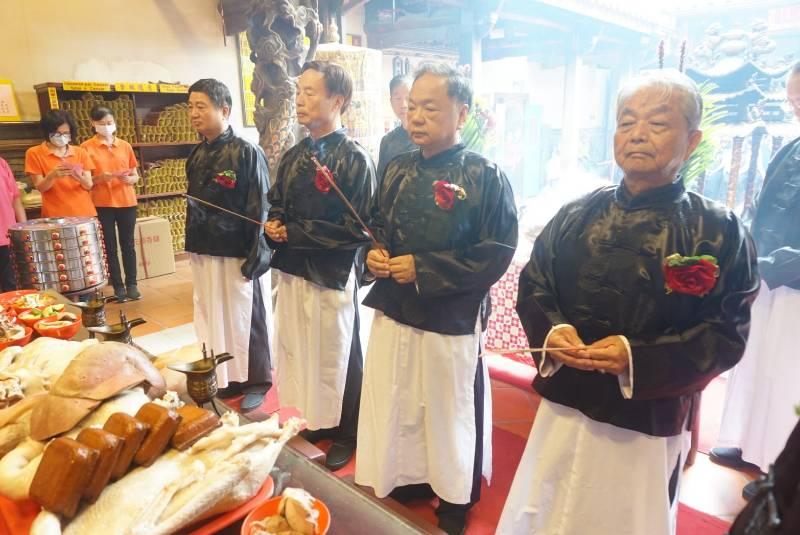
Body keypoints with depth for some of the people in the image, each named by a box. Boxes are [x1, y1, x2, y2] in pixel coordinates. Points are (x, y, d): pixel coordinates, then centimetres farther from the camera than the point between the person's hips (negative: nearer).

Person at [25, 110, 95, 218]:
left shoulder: (80, 152, 8)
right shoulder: (34, 153, 2)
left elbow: (89, 185, 4)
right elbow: (40, 187, -2)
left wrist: (79, 178, -18)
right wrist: (51, 176, -21)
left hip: (84, 213, 2)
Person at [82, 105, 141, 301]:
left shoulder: (125, 146, 8)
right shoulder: (86, 148, -1)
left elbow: (136, 176, 11)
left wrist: (129, 179, -10)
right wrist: (100, 178, -19)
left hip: (127, 202, 2)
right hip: (102, 204, -2)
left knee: (128, 244, 6)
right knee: (110, 246, 4)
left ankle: (131, 284, 14)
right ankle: (118, 286, 12)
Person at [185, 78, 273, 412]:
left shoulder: (247, 153, -12)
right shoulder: (197, 155, 9)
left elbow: (260, 209, -14)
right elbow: (194, 204, 17)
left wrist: (257, 255, -17)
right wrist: (193, 246, 17)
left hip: (236, 255, -7)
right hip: (204, 253, 7)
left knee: (244, 318, 5)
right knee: (212, 318, 14)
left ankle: (256, 382, 22)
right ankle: (227, 379, 30)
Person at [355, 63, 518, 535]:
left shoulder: (485, 177, -12)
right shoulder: (399, 170, 6)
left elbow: (496, 254, -16)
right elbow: (378, 227, 16)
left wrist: (424, 269, -20)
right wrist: (375, 254, -6)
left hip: (452, 323, -5)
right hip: (393, 313, 5)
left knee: (450, 416, 13)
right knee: (395, 409, 17)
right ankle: (408, 482, 44)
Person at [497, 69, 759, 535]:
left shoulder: (718, 231, -8)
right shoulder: (577, 215, 0)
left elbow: (725, 336, -10)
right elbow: (533, 288, 3)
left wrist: (638, 359, -24)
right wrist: (553, 332, -17)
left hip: (649, 422, -2)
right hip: (564, 406, 3)